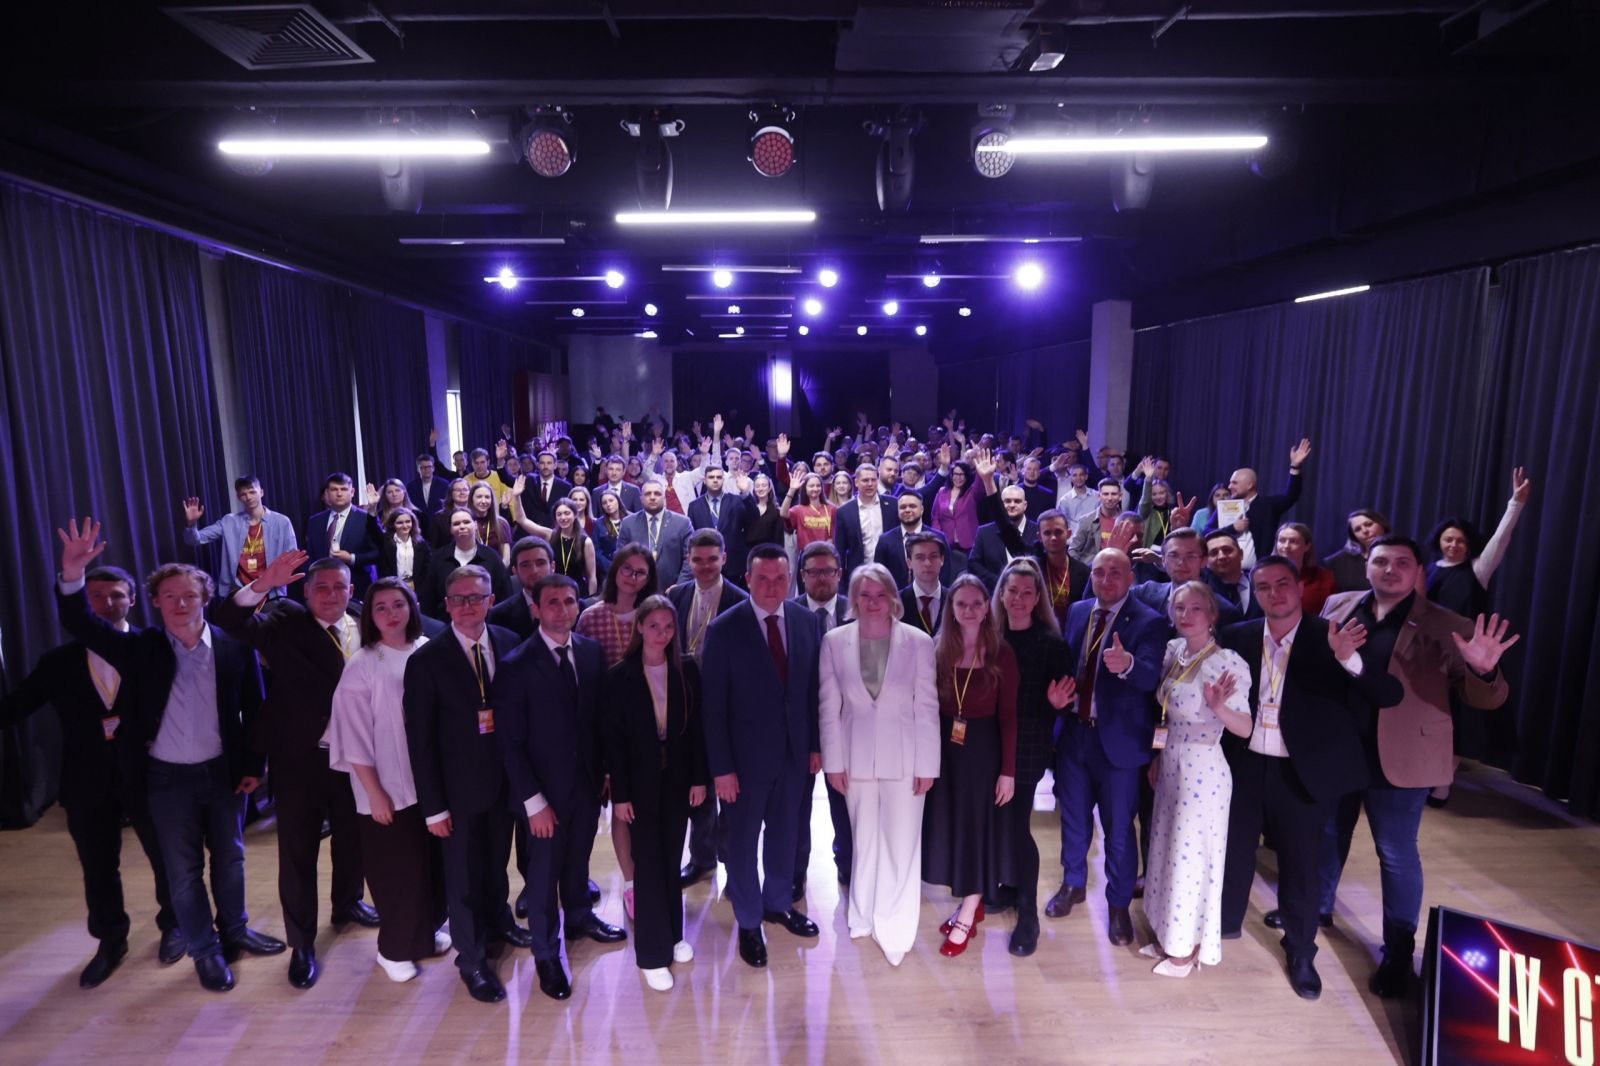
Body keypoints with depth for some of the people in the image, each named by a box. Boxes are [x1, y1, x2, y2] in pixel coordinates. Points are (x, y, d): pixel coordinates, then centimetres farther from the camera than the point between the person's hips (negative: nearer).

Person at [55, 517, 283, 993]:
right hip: (169, 779, 0)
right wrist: (72, 574, -36)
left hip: (224, 771, 1)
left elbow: (253, 709, -2)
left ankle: (234, 930, 39)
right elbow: (81, 625, -19)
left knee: (230, 858, 17)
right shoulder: (140, 649, -6)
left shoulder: (235, 646, -8)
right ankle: (205, 950, 29)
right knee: (183, 871, 12)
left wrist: (254, 766, -2)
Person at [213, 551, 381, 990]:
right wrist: (263, 584, -37)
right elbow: (230, 619, -22)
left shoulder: (364, 627, 1)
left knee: (352, 838, 21)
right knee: (298, 852, 8)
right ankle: (302, 944, 24)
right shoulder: (286, 621, -6)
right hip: (300, 758, -3)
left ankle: (347, 904, 46)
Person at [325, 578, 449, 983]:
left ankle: (426, 930, 40)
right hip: (387, 788, -4)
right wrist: (375, 793, -11)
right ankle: (394, 949, 32)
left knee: (432, 862, 17)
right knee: (398, 870, 10)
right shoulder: (361, 667, -14)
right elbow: (356, 740, -11)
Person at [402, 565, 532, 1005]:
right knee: (464, 873, 13)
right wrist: (433, 806, -9)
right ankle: (471, 957, 34)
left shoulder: (509, 642, -5)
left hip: (505, 777, 3)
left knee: (497, 860, 23)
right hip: (459, 785, -3)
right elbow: (420, 740, -11)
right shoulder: (426, 660, -15)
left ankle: (498, 920, 50)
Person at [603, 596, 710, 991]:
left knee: (671, 859, 14)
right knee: (648, 863, 5)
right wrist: (620, 794, -9)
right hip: (640, 782, -2)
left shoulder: (687, 670, -4)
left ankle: (673, 934, 33)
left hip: (677, 779, 2)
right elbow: (613, 740, -8)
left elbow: (696, 728, 0)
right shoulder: (619, 676, -10)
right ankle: (653, 952, 18)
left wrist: (700, 778, -1)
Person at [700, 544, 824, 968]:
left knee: (784, 831, 21)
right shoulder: (724, 629, -16)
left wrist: (816, 744, 5)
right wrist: (721, 767, -13)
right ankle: (748, 921, 34)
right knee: (743, 840, 13)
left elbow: (813, 688, 3)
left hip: (794, 752, 4)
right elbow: (713, 705, -13)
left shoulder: (806, 622, -4)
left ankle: (778, 902, 44)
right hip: (746, 754, -3)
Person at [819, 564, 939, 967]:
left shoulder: (918, 641, -9)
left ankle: (894, 929, 22)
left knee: (901, 843, 6)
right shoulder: (834, 641, -5)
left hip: (904, 757, -1)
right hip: (856, 756, 2)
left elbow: (927, 706, -6)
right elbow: (829, 706, -1)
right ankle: (863, 916, 34)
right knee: (863, 839, 16)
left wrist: (927, 764, -5)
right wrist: (833, 761, -1)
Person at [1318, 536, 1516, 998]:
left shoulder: (1445, 627, -8)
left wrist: (1482, 670, -31)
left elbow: (1485, 700, -10)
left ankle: (1398, 953, 24)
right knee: (1328, 836, 20)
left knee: (1397, 854, 9)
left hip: (1398, 759, -3)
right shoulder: (1338, 607, 1)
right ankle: (1316, 907, 42)